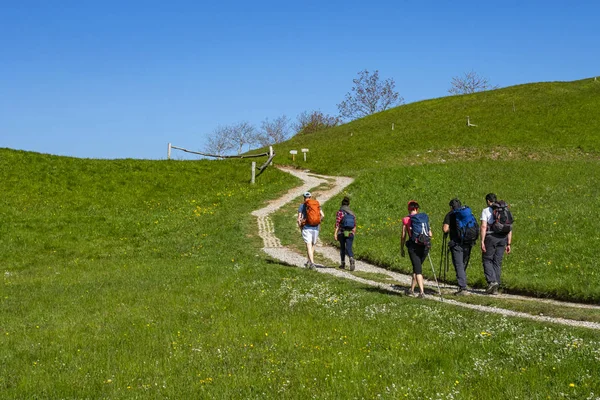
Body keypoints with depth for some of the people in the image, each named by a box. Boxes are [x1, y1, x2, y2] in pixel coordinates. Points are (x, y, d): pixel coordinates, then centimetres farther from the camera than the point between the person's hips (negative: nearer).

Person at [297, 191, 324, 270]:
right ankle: (309, 262, 27)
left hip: (307, 227, -3)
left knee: (309, 245, -6)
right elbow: (322, 215, 1)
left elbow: (299, 218, -4)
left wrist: (300, 228, 9)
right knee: (313, 244, 19)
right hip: (316, 228, 3)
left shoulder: (302, 206, 0)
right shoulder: (317, 204, 9)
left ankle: (312, 263, -19)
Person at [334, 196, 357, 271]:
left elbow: (337, 224, -12)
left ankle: (343, 264, 23)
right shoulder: (352, 213, 8)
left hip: (342, 233, -2)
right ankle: (351, 259, -35)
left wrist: (335, 233, -15)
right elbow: (354, 225, 11)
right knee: (349, 248, -6)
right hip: (350, 233, 2)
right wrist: (353, 233, 23)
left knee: (342, 248, 16)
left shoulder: (340, 212, -4)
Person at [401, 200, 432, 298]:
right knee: (417, 267, 19)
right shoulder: (425, 217, 9)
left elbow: (403, 236, 1)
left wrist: (402, 249, 11)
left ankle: (422, 291, -15)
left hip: (414, 246, -4)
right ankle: (412, 289, 28)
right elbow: (430, 234, 7)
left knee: (418, 269, -2)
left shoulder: (406, 219, 0)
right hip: (425, 246, 4)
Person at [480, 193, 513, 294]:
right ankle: (495, 288, 8)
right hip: (503, 238, 5)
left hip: (491, 237, -5)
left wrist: (482, 241, -13)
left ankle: (492, 281, -12)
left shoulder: (486, 211, -1)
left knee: (487, 260, 7)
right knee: (497, 262, 9)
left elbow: (483, 226, -12)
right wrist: (508, 244, 13)